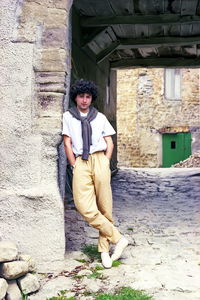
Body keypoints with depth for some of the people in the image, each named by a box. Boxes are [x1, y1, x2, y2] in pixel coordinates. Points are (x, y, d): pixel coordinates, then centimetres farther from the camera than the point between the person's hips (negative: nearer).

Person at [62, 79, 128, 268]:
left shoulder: (100, 117, 17)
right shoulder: (68, 116, 14)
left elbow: (109, 143, 16)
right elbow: (67, 143, 8)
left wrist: (105, 163, 3)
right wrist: (74, 166, 1)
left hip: (100, 160, 1)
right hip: (80, 162, -1)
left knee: (104, 206, -2)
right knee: (84, 206, -17)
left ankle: (104, 249, 10)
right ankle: (118, 238, -7)